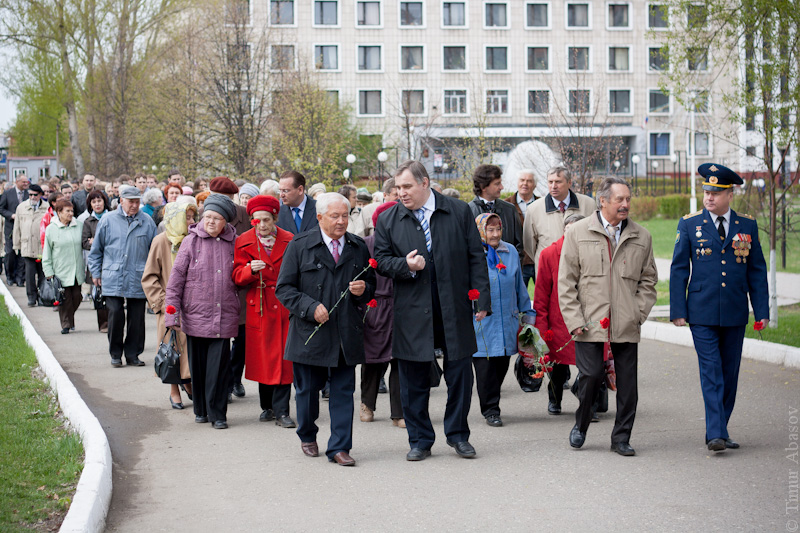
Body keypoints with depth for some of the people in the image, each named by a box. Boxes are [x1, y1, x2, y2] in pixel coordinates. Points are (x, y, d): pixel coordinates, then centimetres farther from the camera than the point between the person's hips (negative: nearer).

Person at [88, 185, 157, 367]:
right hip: (113, 279, -1)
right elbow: (96, 249, 12)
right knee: (115, 315, -5)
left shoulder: (147, 222, 6)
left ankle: (132, 354, 14)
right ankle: (116, 354, 8)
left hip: (138, 280, 1)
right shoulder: (108, 220, 5)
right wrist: (95, 273, 9)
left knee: (137, 318, 2)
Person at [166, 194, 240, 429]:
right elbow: (176, 279, 0)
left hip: (224, 317, 0)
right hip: (196, 315, 0)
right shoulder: (191, 241, 1)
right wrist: (172, 314, -4)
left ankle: (217, 414, 5)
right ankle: (201, 410, 22)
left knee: (219, 367, -4)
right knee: (198, 366, 7)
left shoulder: (234, 243, 5)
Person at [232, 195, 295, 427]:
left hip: (284, 305, -1)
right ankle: (267, 406, 22)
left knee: (284, 358, -5)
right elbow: (237, 275, -2)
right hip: (258, 307, 1)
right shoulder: (244, 242, 3)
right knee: (262, 357, 6)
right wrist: (251, 270, -23)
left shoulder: (289, 241, 2)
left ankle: (281, 411, 0)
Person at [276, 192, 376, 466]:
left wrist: (363, 290, -6)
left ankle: (339, 448, 7)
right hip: (310, 332, -2)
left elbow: (371, 285, 18)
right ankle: (307, 436, 33)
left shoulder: (358, 247, 9)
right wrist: (310, 307, -15)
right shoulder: (299, 246, 0)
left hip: (347, 334, 2)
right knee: (308, 389, 9)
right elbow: (284, 288, -2)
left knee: (343, 391, 1)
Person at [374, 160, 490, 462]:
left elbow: (476, 258, 4)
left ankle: (458, 434, 22)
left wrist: (482, 300, -2)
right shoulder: (389, 220, 4)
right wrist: (405, 266, -14)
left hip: (455, 309, 0)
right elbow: (381, 260, 7)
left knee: (460, 374, 5)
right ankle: (420, 440, 18)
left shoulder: (459, 212, 2)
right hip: (412, 313, 0)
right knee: (413, 380, 5)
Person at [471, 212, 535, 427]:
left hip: (507, 320, 4)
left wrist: (527, 313, 18)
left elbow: (519, 286, 17)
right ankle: (490, 410, 5)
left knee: (502, 366, 7)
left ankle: (491, 405, 22)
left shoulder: (511, 252, 8)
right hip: (481, 323, -4)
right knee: (485, 367, -4)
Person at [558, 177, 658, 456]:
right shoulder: (578, 232, 3)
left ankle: (621, 438, 15)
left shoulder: (641, 237, 9)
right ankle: (580, 425, 20)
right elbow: (566, 282, 3)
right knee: (592, 375, -7)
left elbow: (648, 279, 15)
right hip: (590, 324, -2)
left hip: (627, 327, 2)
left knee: (627, 383, 2)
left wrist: (639, 313, 2)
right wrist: (574, 320, -4)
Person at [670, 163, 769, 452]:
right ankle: (716, 434, -13)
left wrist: (762, 310, 3)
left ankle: (719, 431, 19)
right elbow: (678, 269, 3)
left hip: (735, 314, 3)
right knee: (711, 372, -9)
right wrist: (678, 310, -4)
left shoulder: (747, 225, 7)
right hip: (702, 313, -2)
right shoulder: (689, 224, 2)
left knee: (730, 374, 8)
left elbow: (757, 271, 9)